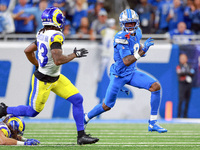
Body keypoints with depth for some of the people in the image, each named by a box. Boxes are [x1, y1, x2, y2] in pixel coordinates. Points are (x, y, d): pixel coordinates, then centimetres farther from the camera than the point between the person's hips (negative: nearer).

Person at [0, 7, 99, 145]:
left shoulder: (43, 35, 0)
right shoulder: (55, 36, -26)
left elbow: (28, 51, 11)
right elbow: (58, 60, -34)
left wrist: (37, 65, 22)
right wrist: (74, 55, -21)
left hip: (55, 78, 9)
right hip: (43, 81, -9)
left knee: (77, 100, 3)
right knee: (32, 112, 9)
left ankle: (81, 135, 7)